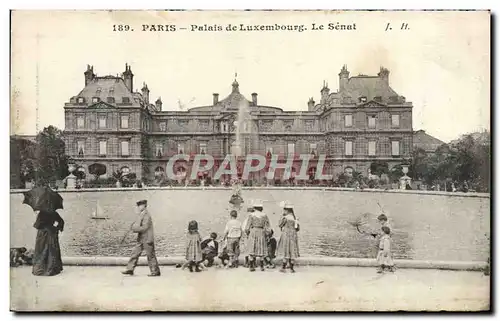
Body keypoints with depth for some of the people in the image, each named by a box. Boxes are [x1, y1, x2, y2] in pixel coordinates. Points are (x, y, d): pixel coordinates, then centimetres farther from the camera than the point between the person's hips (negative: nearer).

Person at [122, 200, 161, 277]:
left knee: (150, 256, -2)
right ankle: (130, 269, 13)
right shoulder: (141, 215, 13)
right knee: (135, 253, 8)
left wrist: (136, 229, -13)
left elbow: (144, 228, -21)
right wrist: (134, 226, 0)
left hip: (147, 239, -9)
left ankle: (155, 272, 6)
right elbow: (137, 225, 20)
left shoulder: (146, 216, -16)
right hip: (141, 239, 9)